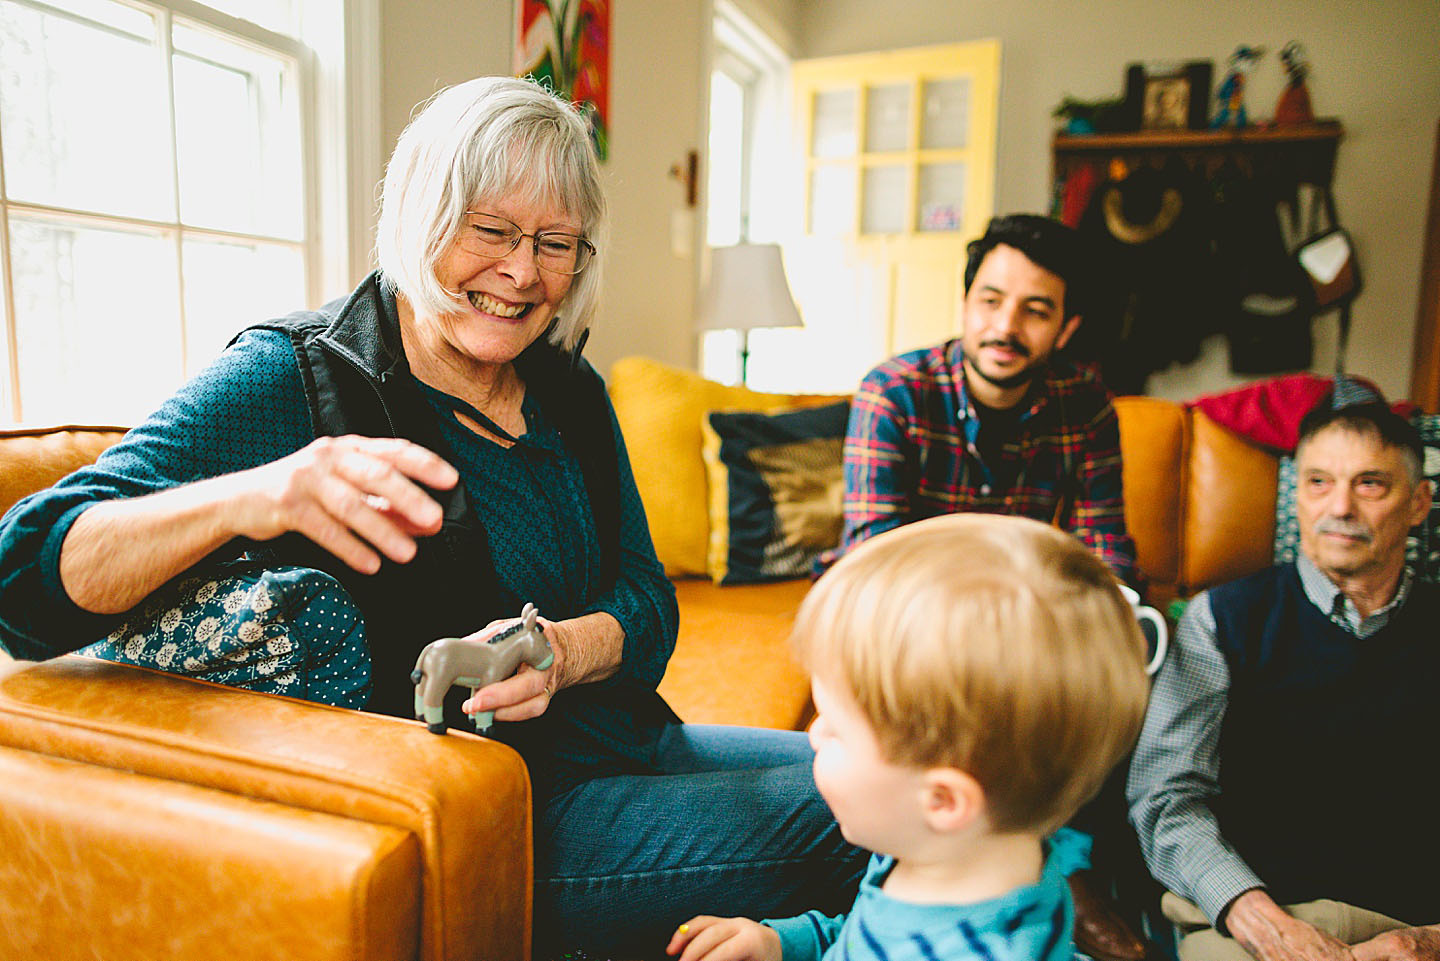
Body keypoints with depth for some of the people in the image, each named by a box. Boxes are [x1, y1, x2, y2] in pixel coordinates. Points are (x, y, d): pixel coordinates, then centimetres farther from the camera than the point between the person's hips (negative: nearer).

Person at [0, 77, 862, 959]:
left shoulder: (569, 392, 7)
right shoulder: (294, 376, -11)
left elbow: (648, 601, 5)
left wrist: (566, 651, -19)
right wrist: (246, 499, -38)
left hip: (619, 742, 7)